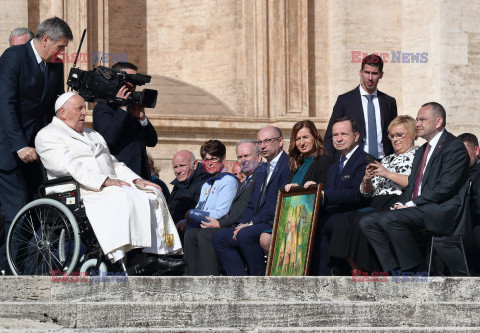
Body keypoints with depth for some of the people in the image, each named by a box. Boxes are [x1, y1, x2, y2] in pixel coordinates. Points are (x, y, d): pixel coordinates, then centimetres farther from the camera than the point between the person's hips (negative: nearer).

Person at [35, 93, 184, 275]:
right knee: (124, 197, -33)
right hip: (80, 192, -8)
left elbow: (114, 164, 26)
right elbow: (69, 166, -14)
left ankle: (155, 255, -24)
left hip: (111, 186, 8)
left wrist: (136, 180, 6)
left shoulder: (93, 135, 29)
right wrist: (105, 181, -23)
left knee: (153, 194, -11)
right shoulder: (47, 135, 1)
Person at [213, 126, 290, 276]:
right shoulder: (262, 169, 23)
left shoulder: (288, 165, -8)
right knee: (219, 238, -3)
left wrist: (251, 223, -16)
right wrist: (242, 224, 1)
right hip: (255, 223, 10)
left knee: (245, 235, -33)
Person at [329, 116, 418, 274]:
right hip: (376, 206, 7)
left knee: (361, 220, -32)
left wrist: (388, 174, -9)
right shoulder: (386, 160, 29)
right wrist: (367, 179, 2)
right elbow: (367, 192, 25)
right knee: (344, 221, -23)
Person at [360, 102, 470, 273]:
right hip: (415, 209, 9)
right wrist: (401, 203, 2)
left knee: (389, 220, -30)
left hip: (438, 211, -9)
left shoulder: (454, 147, -5)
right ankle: (395, 272, -14)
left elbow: (445, 188, -15)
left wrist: (410, 205, -16)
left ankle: (420, 272, -20)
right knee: (367, 222, -6)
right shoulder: (422, 151, 25)